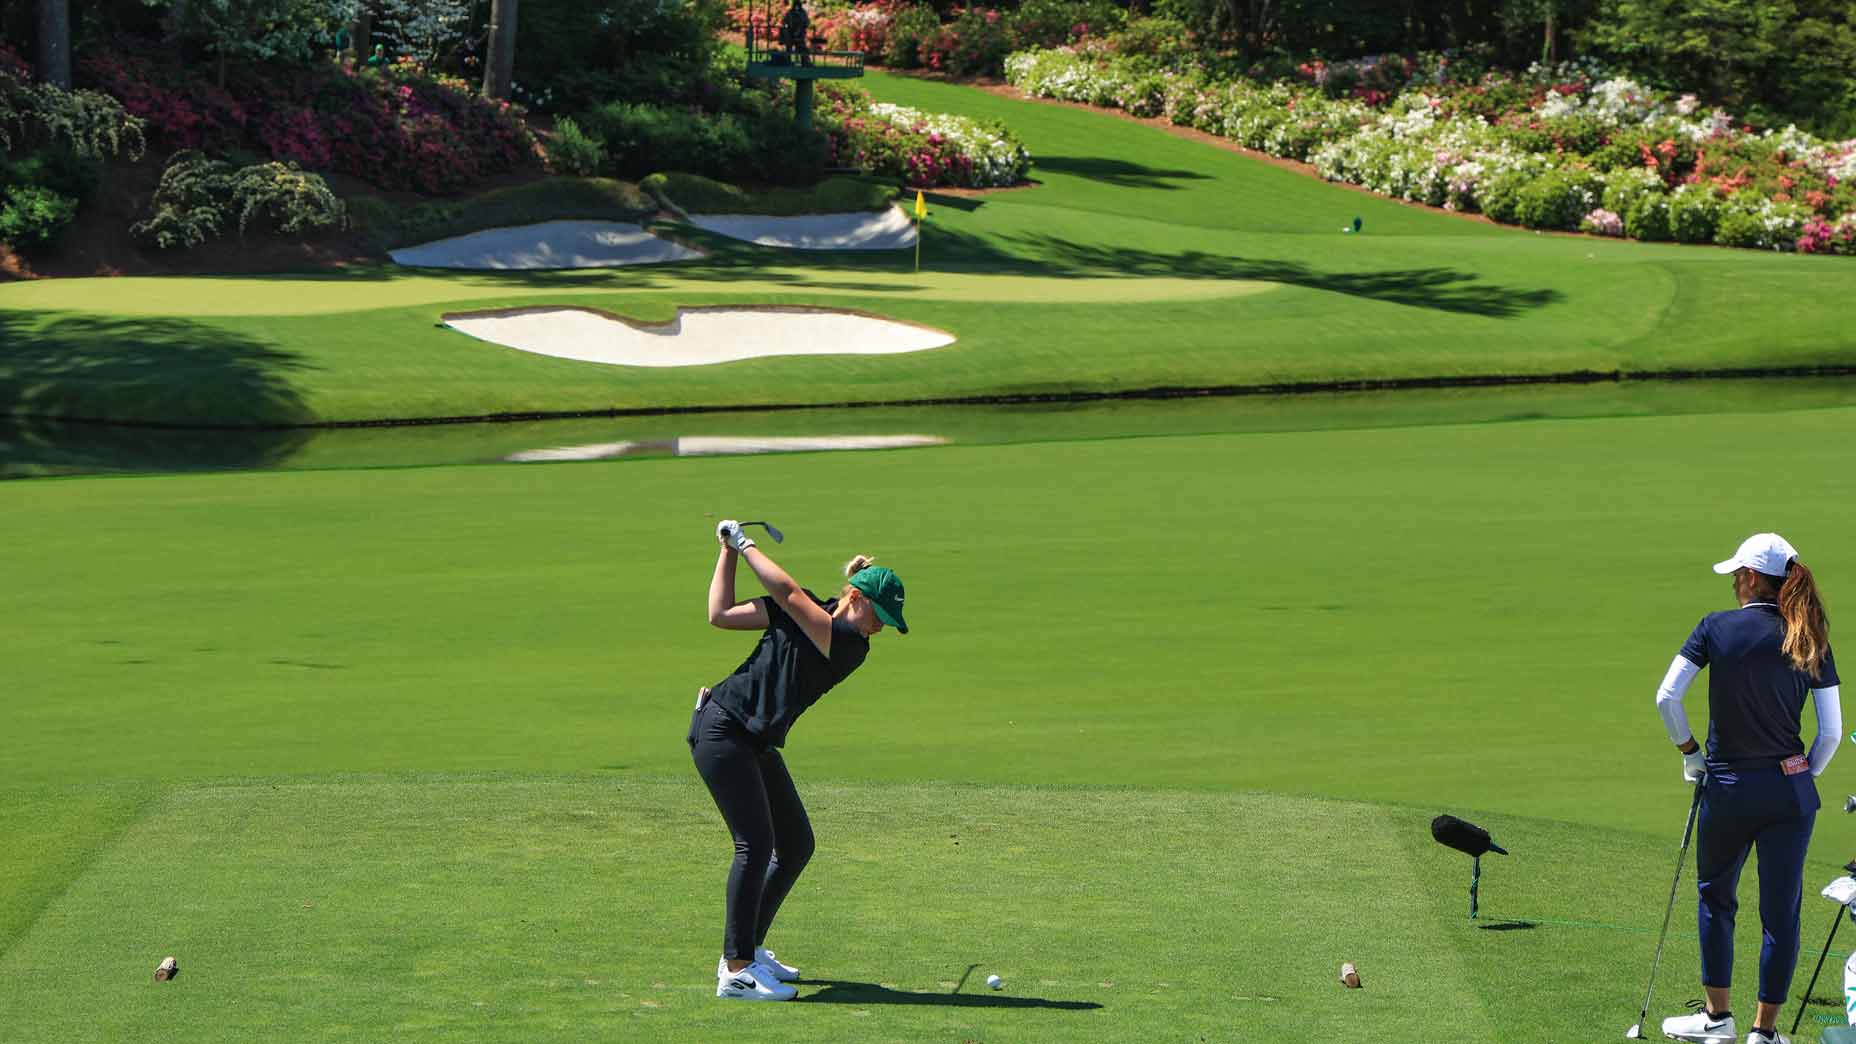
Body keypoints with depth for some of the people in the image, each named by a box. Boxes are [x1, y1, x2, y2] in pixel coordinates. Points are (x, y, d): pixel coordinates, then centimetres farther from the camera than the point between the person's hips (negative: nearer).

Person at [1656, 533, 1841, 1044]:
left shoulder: (1717, 628, -6)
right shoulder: (1810, 641, 0)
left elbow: (1666, 698, -9)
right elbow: (1832, 731, 0)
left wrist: (1689, 751, 5)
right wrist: (1805, 777, 14)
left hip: (1728, 787, -1)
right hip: (1791, 791, 1)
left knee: (1715, 896, 19)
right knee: (1781, 911, 7)